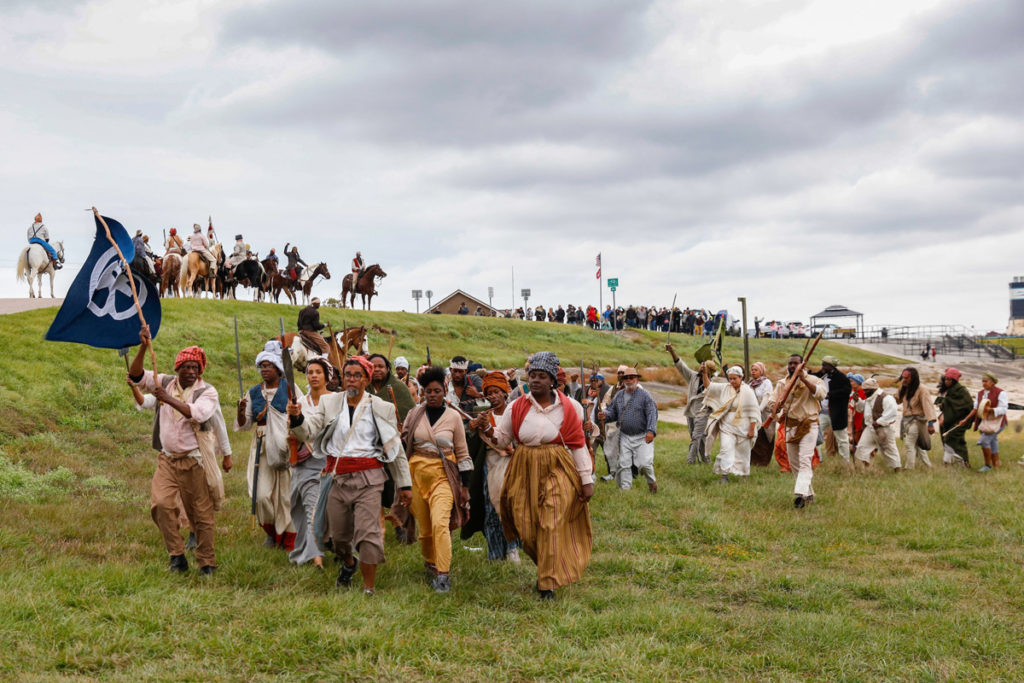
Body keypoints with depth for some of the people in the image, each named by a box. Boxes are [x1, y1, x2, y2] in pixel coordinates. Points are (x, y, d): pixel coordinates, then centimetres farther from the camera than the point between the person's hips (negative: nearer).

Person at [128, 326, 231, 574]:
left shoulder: (207, 391, -6)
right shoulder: (165, 383, 7)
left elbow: (197, 414, -24)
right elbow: (136, 376, -3)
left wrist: (169, 399, -29)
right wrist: (144, 347, -16)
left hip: (195, 462, -3)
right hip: (167, 460, 3)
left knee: (201, 513, 1)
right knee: (160, 503, -14)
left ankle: (207, 563, 14)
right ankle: (177, 556, -3)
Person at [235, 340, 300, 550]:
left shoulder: (290, 389, -1)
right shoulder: (254, 393, 9)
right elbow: (244, 425, 10)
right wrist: (241, 411, -10)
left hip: (286, 445, -3)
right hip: (263, 447, 3)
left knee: (287, 492, 0)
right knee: (262, 494, -3)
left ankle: (289, 540, 13)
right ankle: (272, 533, 22)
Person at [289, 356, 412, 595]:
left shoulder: (381, 408, 3)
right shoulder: (329, 403, 7)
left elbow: (395, 448, 7)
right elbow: (309, 431, -6)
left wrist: (405, 484, 7)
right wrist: (297, 418, -29)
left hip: (367, 479, -3)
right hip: (337, 477, 3)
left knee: (367, 533, -12)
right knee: (338, 534, 14)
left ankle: (369, 589, -1)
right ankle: (349, 562, 47)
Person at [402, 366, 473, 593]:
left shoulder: (453, 417, 1)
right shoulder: (414, 414, 4)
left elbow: (463, 453, 5)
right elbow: (402, 444, 13)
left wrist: (464, 486, 2)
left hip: (443, 475, -2)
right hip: (417, 473, 2)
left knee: (440, 523, -19)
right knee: (424, 527, 6)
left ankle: (443, 575, -17)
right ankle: (431, 566, 29)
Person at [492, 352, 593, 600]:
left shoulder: (565, 409, -1)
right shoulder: (517, 407, 3)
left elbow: (578, 446, 1)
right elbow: (501, 439, 8)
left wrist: (587, 480, -1)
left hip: (556, 472, -2)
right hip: (525, 474, 3)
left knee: (551, 526, -10)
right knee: (527, 530, 4)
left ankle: (547, 584, -1)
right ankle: (550, 568, 31)